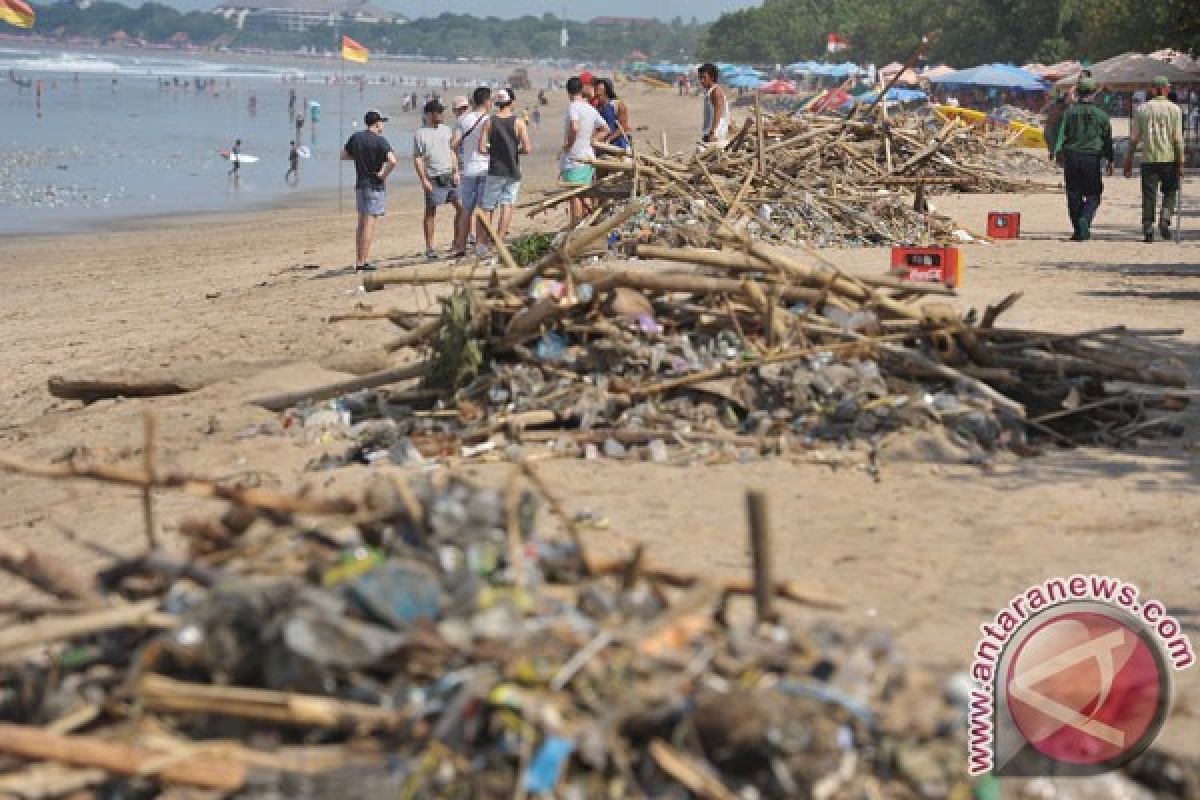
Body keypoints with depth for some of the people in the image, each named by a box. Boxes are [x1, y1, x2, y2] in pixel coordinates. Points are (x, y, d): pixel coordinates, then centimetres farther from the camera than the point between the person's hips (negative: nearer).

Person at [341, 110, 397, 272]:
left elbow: (344, 155, 18)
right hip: (375, 186, -7)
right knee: (369, 224, -5)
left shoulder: (356, 138, 6)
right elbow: (392, 161, -26)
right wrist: (384, 174, -13)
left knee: (361, 224, 15)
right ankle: (362, 263, -7)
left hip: (360, 184, 7)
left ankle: (360, 261, 18)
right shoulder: (380, 141, -13)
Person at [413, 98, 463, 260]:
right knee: (431, 212, 1)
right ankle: (429, 248, 6)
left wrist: (456, 172, 7)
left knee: (461, 207, 2)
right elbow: (417, 159, -6)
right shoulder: (420, 134, -4)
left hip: (450, 176, 6)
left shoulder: (446, 129, 13)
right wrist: (423, 180, -13)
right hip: (434, 179, -5)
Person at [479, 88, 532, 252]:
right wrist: (515, 151, 10)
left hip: (495, 171, 1)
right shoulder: (518, 123, -4)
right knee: (507, 206, 1)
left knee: (488, 208, 8)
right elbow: (527, 149, -10)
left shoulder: (489, 122, -1)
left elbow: (482, 149, -7)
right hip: (513, 171, -1)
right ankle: (499, 242, -9)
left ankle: (482, 243, 5)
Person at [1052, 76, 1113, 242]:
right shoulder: (1100, 115, 4)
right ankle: (1085, 219, -18)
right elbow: (1107, 139, 7)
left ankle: (1078, 230, 7)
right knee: (1093, 194, 7)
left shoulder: (1069, 113, 4)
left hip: (1071, 157, 1)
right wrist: (1110, 160, 13)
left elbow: (1062, 134, -1)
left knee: (1074, 195, 7)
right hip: (1092, 158, -1)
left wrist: (1057, 152, 0)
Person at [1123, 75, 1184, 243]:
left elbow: (1134, 138, 5)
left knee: (1149, 195, 4)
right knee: (1170, 192, 14)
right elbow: (1178, 139, -5)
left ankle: (1148, 230, 0)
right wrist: (1181, 163, -3)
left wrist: (1128, 162, 9)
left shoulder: (1143, 109, 5)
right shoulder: (1174, 109, 0)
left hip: (1148, 159, 1)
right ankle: (1165, 219, -6)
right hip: (1169, 158, -1)